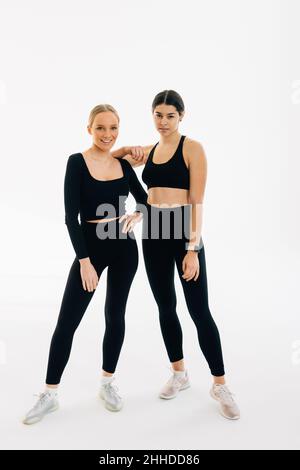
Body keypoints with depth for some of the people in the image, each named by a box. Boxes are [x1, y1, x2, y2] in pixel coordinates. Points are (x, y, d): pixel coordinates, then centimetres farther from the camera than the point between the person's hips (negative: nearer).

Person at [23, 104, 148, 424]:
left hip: (124, 247, 4)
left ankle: (107, 383, 29)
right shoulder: (77, 162, -8)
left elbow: (144, 200, 14)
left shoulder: (123, 164, 5)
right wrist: (84, 261, -16)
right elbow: (71, 217, -12)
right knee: (67, 322, -1)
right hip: (91, 247, -4)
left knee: (115, 315, 11)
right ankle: (50, 394, 16)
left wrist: (137, 215, -9)